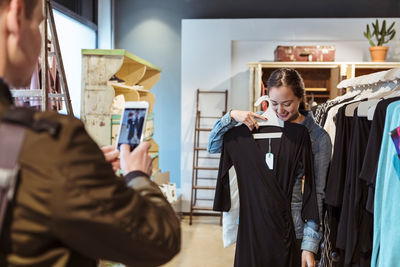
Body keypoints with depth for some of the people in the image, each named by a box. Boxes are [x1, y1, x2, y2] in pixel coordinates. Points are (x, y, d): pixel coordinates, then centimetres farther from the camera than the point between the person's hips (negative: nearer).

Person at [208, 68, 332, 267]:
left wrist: (309, 244, -10)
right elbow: (213, 146, 3)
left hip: (290, 228, -2)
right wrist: (231, 116, -13)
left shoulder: (319, 138, -6)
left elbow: (317, 193, -5)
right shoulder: (260, 125, 0)